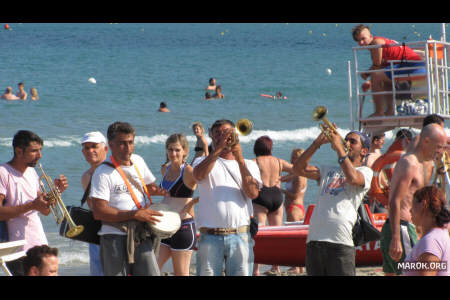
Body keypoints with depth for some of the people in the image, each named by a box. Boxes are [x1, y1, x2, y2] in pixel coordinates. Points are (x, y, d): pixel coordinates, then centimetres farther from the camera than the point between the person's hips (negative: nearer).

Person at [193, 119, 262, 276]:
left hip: (240, 236, 1)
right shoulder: (204, 162, 13)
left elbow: (253, 193, -3)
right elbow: (199, 175, -13)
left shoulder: (249, 165, 16)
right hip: (210, 237, -1)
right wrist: (219, 148, -17)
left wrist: (240, 159, -9)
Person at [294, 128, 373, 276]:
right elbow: (299, 168, 16)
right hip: (314, 240, 6)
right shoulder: (328, 171, 27)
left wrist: (339, 147, -8)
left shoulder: (365, 172, 9)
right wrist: (317, 143, 7)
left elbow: (353, 178, -14)